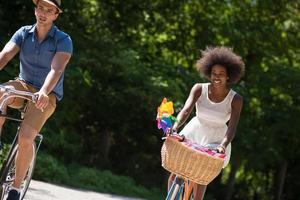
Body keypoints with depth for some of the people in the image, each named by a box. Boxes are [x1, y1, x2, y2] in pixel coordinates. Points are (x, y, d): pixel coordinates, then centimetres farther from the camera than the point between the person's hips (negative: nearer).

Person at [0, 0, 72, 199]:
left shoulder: (63, 40, -11)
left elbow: (56, 69, -27)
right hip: (24, 85, 3)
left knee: (25, 138, -24)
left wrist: (43, 92, -46)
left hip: (47, 95, -3)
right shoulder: (24, 33, 0)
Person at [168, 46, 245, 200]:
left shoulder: (235, 99, -16)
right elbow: (186, 110, -26)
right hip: (193, 133, 2)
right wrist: (174, 128, -44)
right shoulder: (199, 89, -13)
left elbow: (232, 128, -21)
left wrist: (223, 145, -40)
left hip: (215, 141, -2)